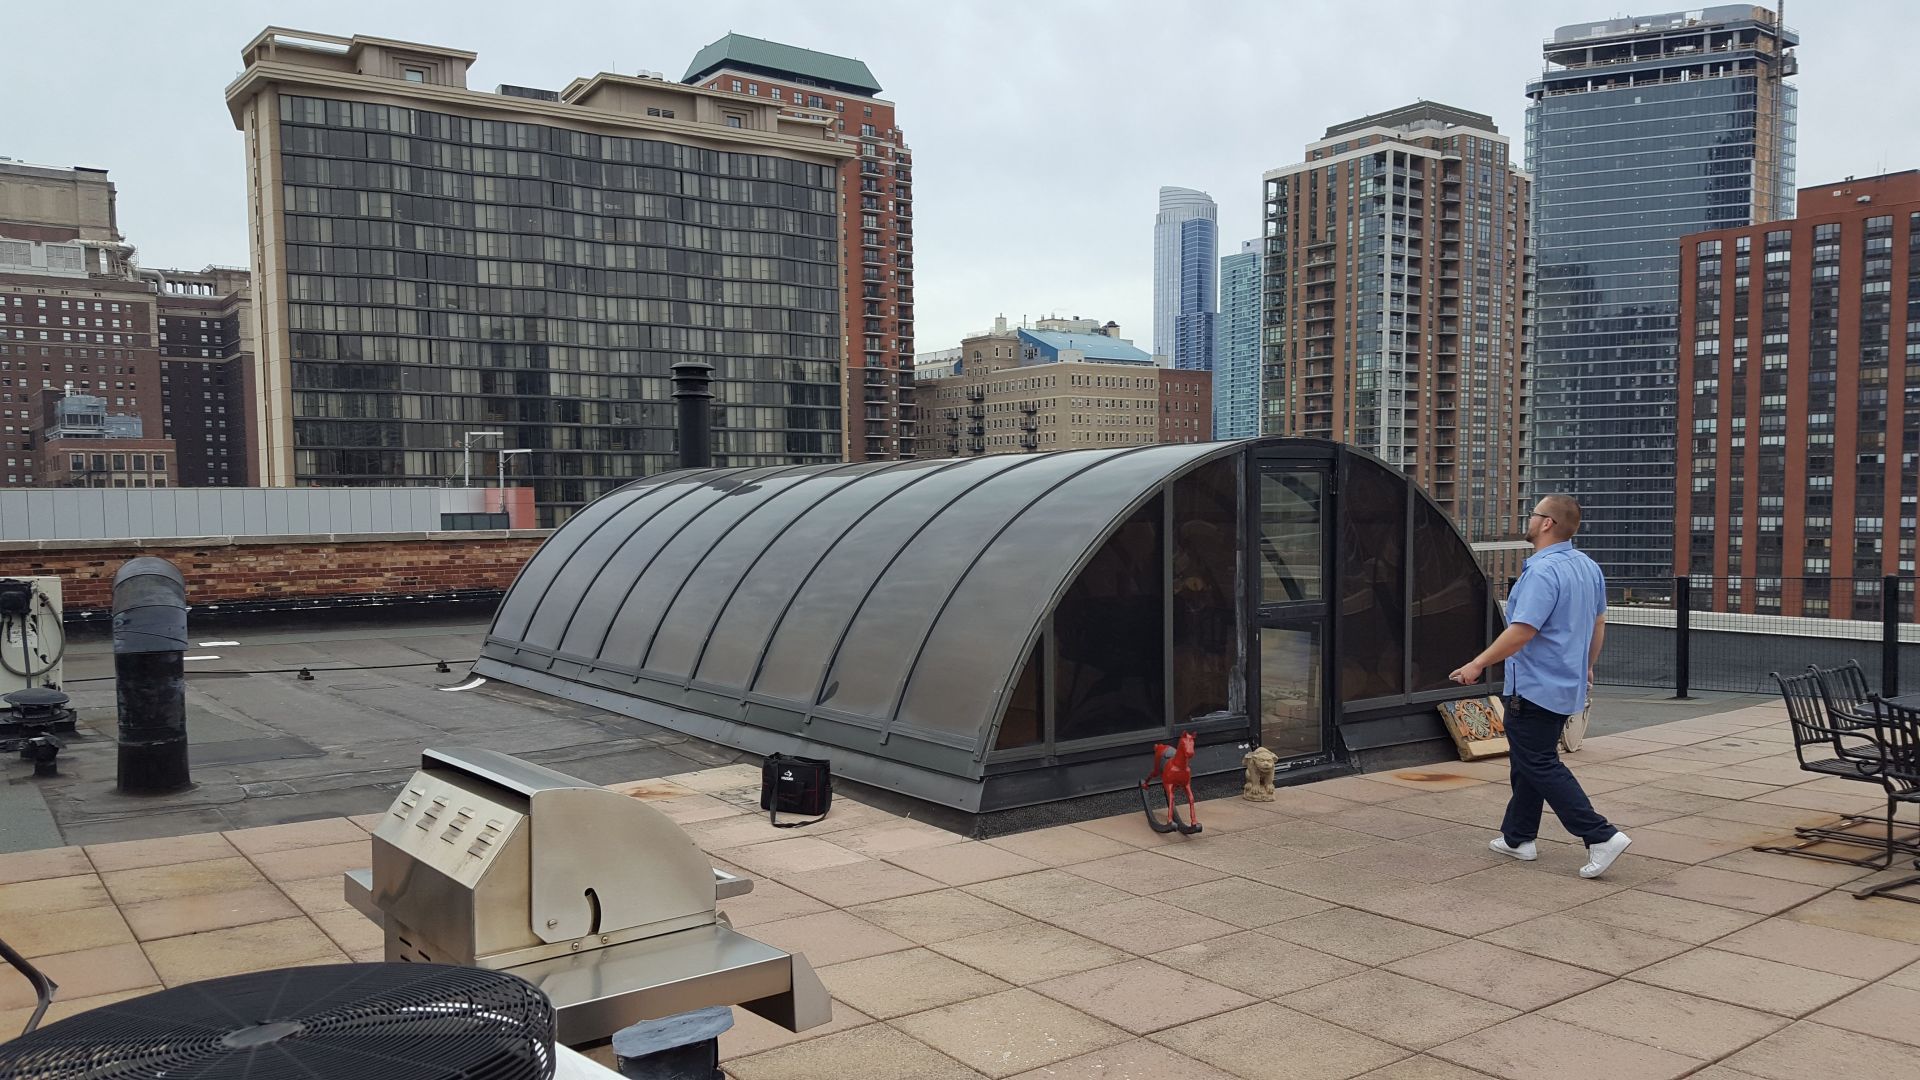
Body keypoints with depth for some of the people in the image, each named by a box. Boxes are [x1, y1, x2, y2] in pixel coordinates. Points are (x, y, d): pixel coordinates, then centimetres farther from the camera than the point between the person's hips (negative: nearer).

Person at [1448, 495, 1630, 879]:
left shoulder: (1543, 571, -23)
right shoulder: (1588, 567, 7)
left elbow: (1522, 631, -26)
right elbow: (1599, 622, 17)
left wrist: (1478, 665, -18)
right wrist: (1587, 667, 30)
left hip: (1535, 688, -10)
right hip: (1567, 685, 10)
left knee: (1540, 765, -3)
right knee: (1528, 760, 18)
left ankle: (1600, 836, -7)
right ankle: (1518, 837, 25)